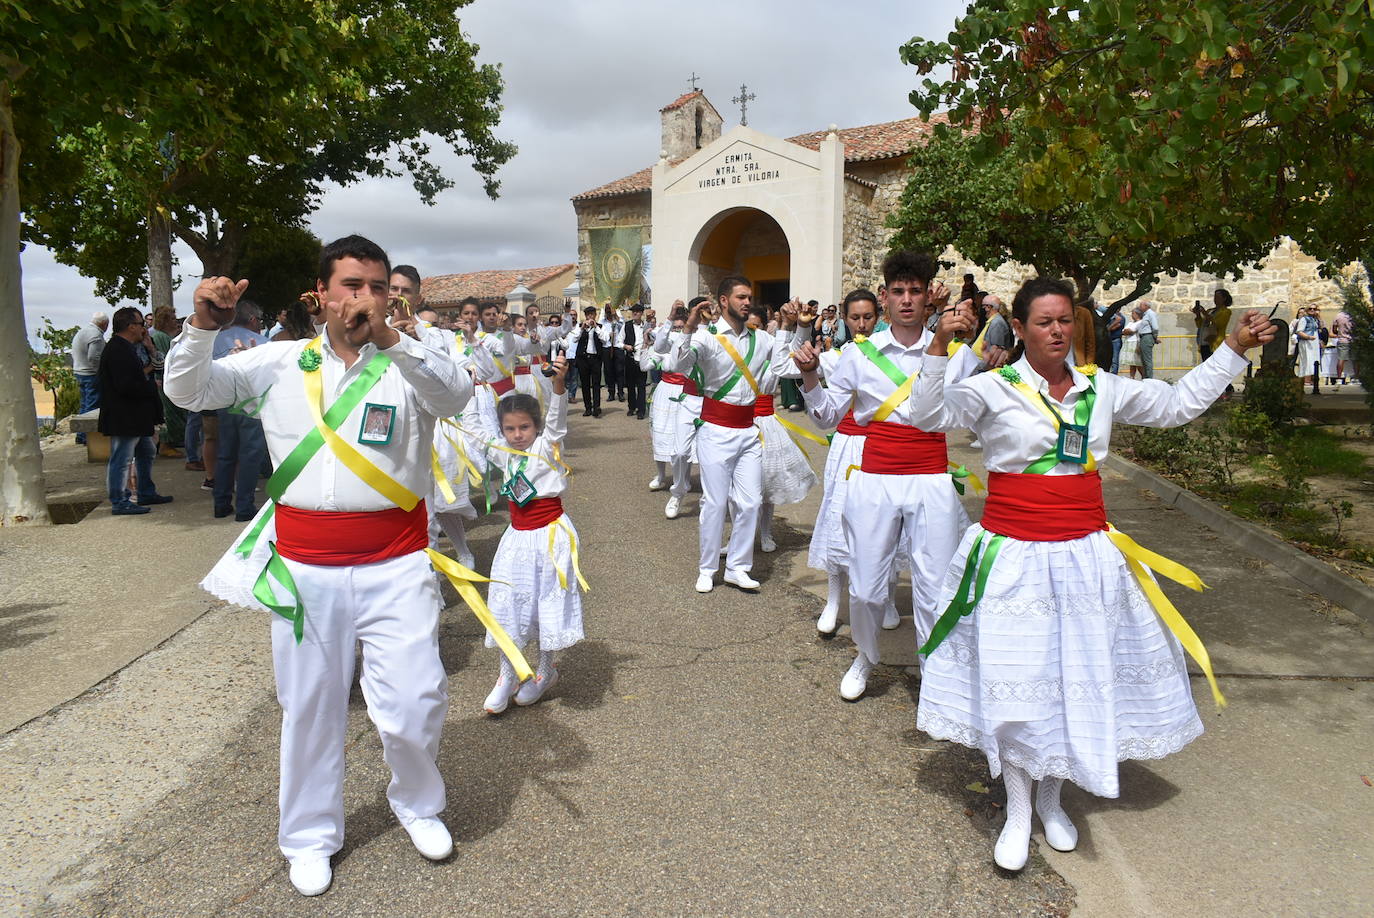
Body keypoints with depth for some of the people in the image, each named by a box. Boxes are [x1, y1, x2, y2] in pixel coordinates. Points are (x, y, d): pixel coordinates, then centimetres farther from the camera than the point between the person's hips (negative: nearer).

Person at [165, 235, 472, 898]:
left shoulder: (410, 363, -2)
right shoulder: (279, 363, 5)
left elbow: (455, 395, -23)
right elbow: (188, 391, 3)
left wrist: (389, 337, -37)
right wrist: (202, 327, -16)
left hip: (394, 564, -1)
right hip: (304, 566, 2)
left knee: (414, 704, 1)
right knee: (310, 707, 14)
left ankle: (417, 805, 33)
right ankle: (310, 837, 37)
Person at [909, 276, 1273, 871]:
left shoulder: (1102, 390, 8)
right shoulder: (994, 389, -6)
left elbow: (1177, 404, 18)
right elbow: (929, 415, -16)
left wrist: (1234, 349, 17)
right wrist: (940, 348, -26)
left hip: (1085, 556, 5)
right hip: (1014, 557, -4)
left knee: (1080, 677, 12)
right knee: (1016, 682, 2)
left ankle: (1051, 798, 35)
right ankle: (1017, 813, 23)